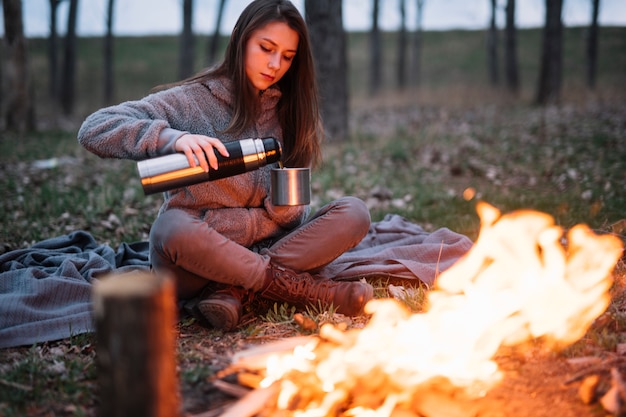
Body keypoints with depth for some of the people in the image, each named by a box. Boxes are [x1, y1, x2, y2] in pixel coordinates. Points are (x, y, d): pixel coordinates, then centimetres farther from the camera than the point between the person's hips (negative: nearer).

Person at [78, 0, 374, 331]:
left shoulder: (289, 111, 8)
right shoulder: (194, 100, -4)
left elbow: (288, 211, 2)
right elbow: (93, 130, -14)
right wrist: (173, 137, -29)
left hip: (261, 251, 4)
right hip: (193, 262, -3)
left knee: (353, 212, -16)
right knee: (171, 230, -38)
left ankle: (230, 289, -25)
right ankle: (308, 290, -25)